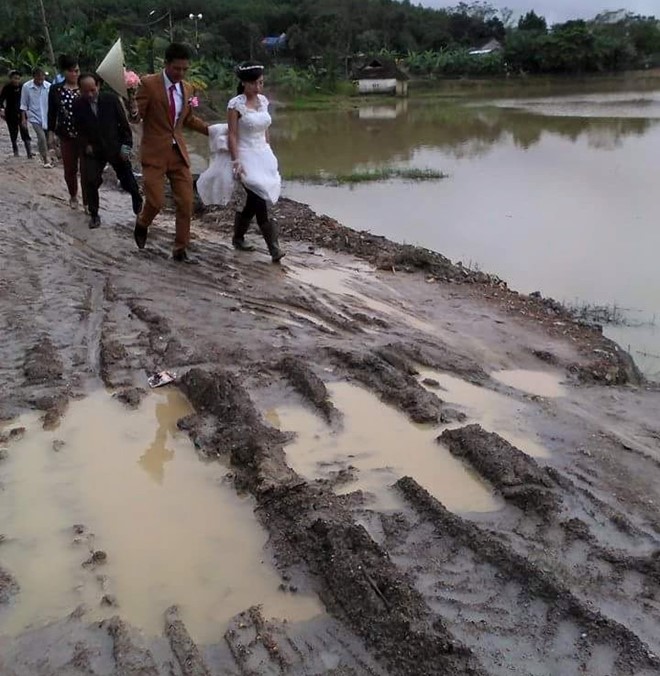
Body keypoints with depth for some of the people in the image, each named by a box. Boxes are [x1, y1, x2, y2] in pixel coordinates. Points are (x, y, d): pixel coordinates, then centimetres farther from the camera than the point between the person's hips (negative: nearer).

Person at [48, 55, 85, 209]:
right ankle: (73, 196, 32)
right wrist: (51, 134, 2)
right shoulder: (55, 90, 0)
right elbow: (52, 113, 5)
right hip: (66, 136, 1)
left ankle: (87, 202, 6)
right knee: (70, 169, 10)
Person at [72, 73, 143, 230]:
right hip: (93, 151, 1)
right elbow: (78, 129, 5)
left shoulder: (111, 99, -12)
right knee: (90, 182, -9)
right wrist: (86, 145, -8)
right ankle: (94, 214, 8)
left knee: (127, 180, 10)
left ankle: (138, 201, 40)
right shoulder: (78, 105, -7)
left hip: (116, 148, -1)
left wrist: (126, 145, -10)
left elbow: (124, 123, -5)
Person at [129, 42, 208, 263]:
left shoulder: (187, 89, 8)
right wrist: (134, 110, -32)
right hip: (155, 153, -5)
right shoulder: (149, 84, -9)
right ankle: (142, 224, 28)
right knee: (155, 201, -8)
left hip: (178, 152, 5)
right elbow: (137, 117, -9)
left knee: (186, 202, 1)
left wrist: (211, 130, 12)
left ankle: (181, 249, 14)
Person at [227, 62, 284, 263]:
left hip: (264, 155, 7)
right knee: (259, 200, -11)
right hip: (247, 156, -7)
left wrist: (269, 154, 16)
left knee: (254, 201, 8)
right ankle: (273, 246, -6)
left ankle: (238, 237, 26)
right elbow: (232, 135, -13)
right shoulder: (236, 104, -10)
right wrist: (236, 161, -19)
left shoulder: (263, 100, 8)